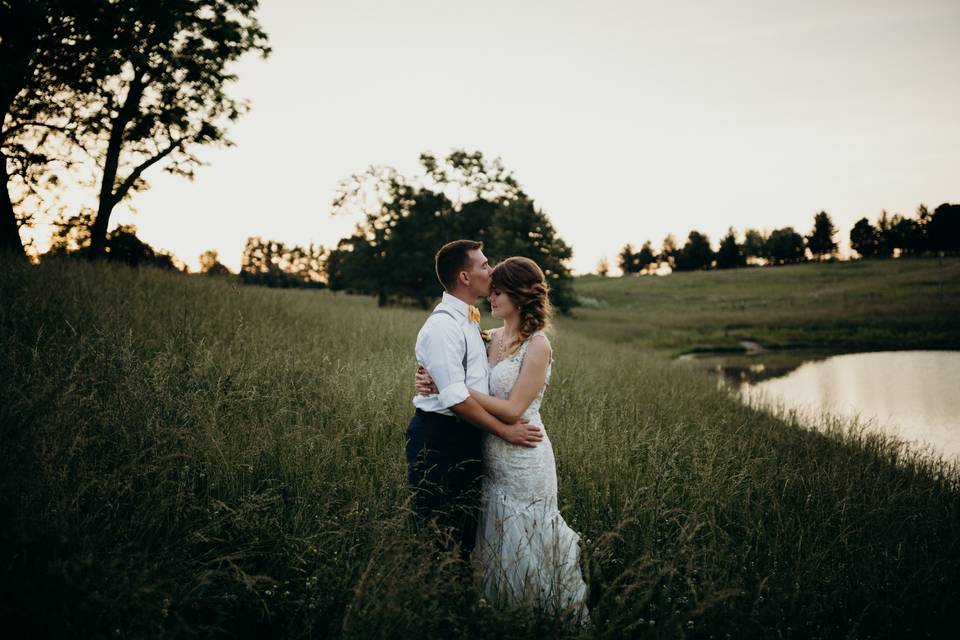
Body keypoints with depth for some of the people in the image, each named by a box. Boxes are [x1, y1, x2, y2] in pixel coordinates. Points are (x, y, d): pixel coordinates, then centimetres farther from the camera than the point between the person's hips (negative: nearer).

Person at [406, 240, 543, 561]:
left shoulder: (469, 321, 13)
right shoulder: (442, 327, -18)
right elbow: (456, 399, -22)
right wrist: (505, 431, -16)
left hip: (467, 436, 10)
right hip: (440, 439, -10)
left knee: (466, 529, 17)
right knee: (440, 538, 1)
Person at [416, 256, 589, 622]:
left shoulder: (538, 346, -15)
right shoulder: (491, 339, 6)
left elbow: (512, 411, -20)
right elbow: (473, 391, 8)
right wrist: (432, 382, -13)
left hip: (524, 463, -7)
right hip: (492, 461, 7)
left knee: (525, 548, 7)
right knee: (497, 547, 17)